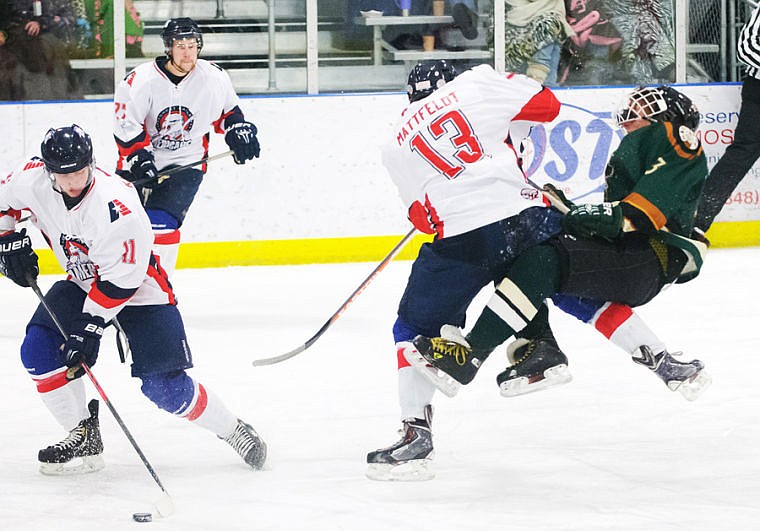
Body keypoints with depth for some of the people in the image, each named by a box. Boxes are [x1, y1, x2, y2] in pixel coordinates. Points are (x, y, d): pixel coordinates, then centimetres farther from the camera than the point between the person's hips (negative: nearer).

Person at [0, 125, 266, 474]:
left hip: (139, 290, -6)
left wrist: (89, 325, -27)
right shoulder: (32, 181, -18)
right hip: (82, 283, 6)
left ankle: (233, 431, 9)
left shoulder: (117, 206, -35)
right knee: (38, 350, -13)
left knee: (162, 386, -13)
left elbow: (120, 279, -28)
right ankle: (83, 438, 1)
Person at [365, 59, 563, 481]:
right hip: (526, 218, 1)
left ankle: (416, 433, 2)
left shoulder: (397, 143, 16)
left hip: (462, 237, -1)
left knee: (415, 325, 13)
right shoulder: (476, 85, 13)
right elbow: (544, 105, 10)